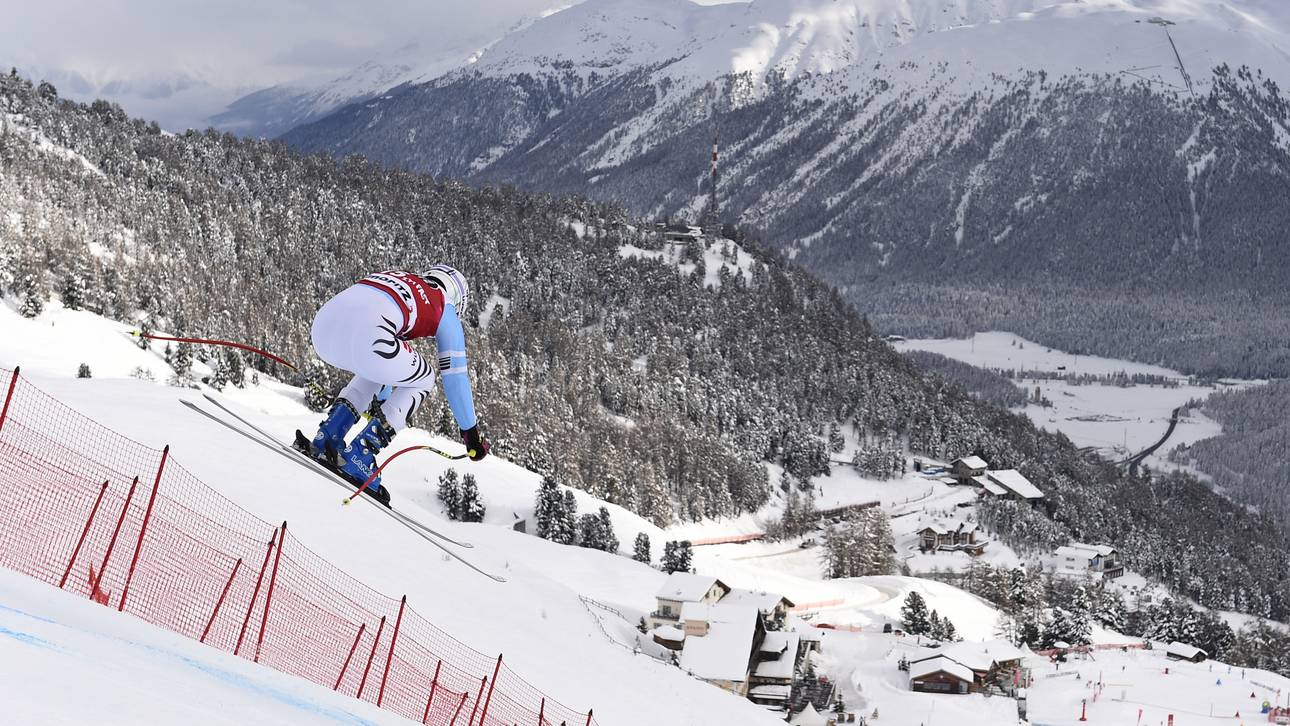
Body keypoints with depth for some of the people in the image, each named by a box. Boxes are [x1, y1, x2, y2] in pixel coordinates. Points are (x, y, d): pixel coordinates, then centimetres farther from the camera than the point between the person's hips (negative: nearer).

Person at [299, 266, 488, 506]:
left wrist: (379, 400, 65)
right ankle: (357, 458, 9)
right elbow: (455, 376, 25)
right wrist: (471, 432, 36)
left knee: (375, 369, 37)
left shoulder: (397, 280, 40)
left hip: (322, 325, 7)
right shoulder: (444, 309, 24)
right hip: (364, 336, -7)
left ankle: (325, 441, 21)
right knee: (423, 380, 21)